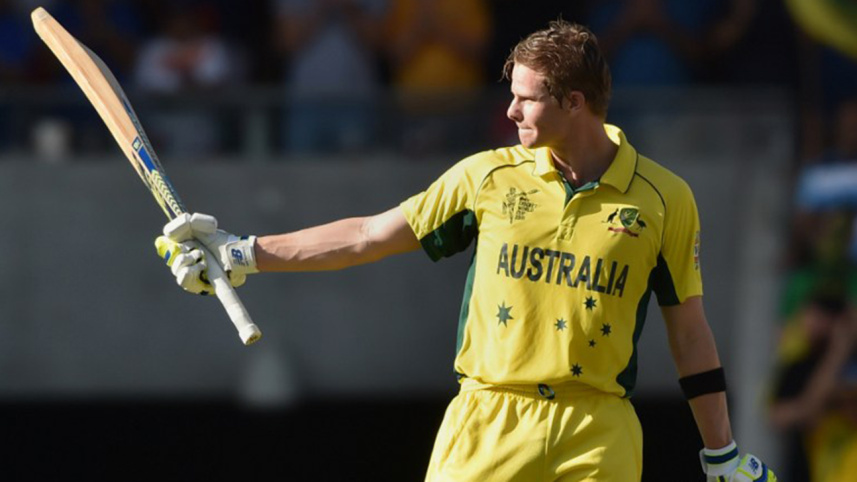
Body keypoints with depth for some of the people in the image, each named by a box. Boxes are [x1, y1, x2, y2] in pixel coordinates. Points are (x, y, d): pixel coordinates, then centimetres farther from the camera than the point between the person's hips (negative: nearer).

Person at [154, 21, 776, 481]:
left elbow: (689, 329, 7)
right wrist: (243, 252, 9)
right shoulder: (489, 177, 5)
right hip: (489, 423, 1)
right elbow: (369, 237, 11)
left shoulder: (665, 199, 0)